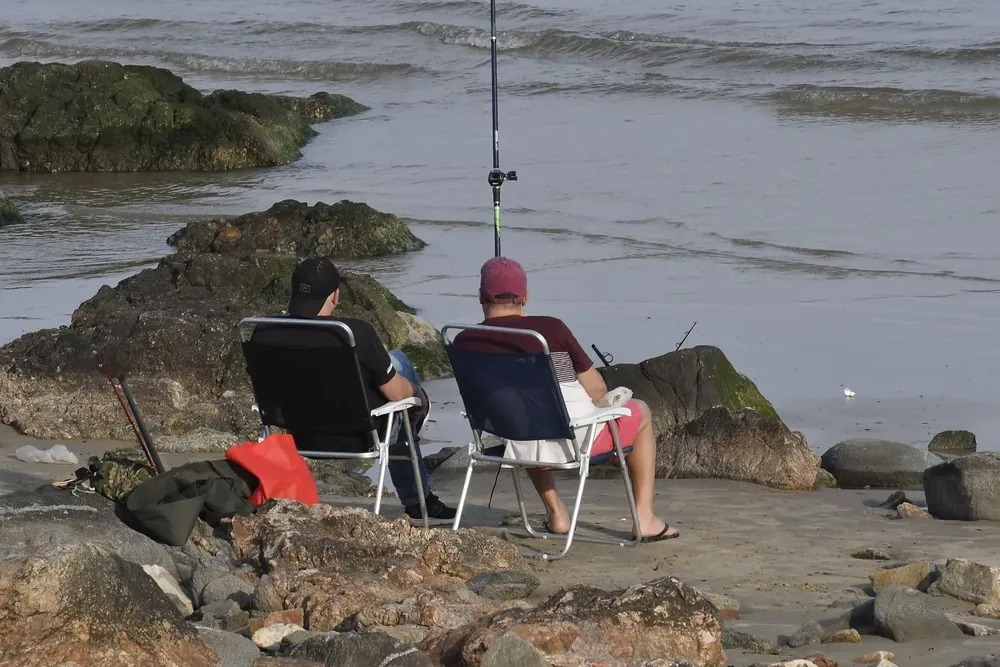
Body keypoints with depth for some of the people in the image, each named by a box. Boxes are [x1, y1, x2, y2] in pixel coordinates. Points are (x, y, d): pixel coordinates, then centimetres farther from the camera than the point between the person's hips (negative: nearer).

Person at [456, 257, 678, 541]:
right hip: (576, 439, -4)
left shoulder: (464, 343, -4)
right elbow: (597, 390, -3)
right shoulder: (551, 328, -10)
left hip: (518, 445, 4)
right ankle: (645, 518, 21)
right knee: (640, 413, 25)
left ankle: (556, 513, 37)